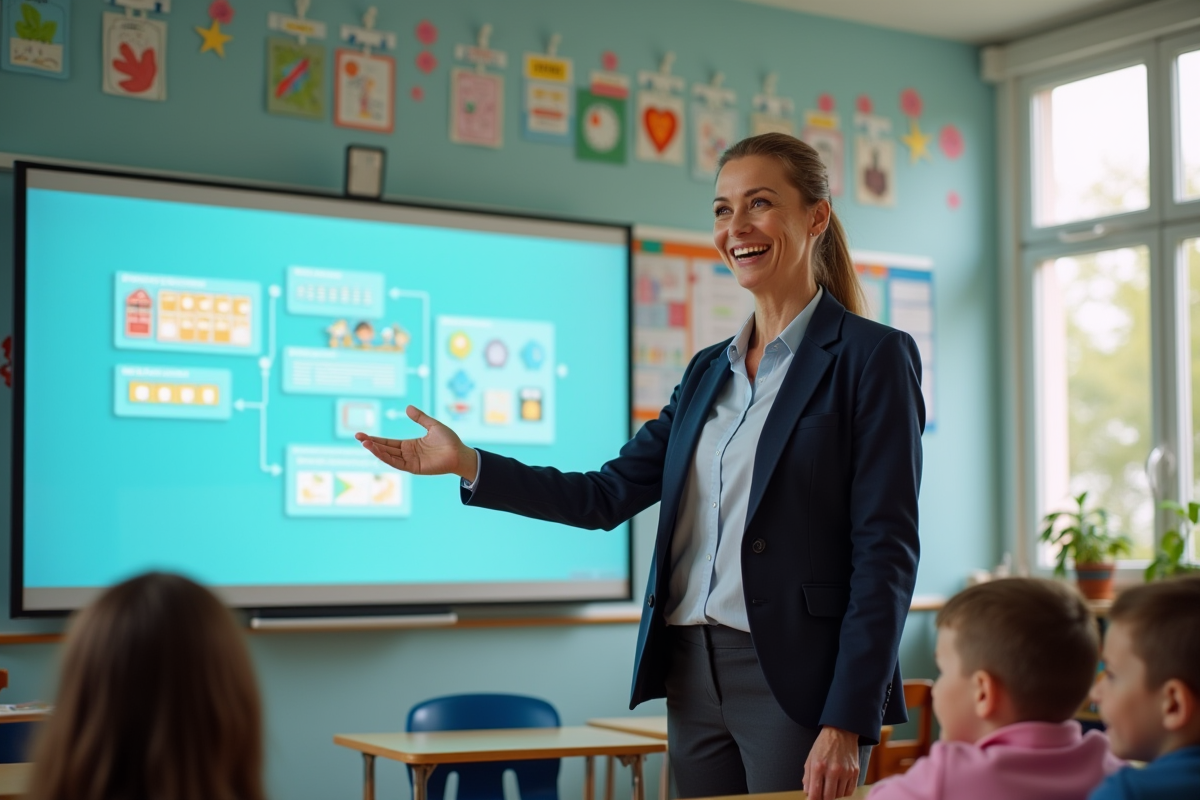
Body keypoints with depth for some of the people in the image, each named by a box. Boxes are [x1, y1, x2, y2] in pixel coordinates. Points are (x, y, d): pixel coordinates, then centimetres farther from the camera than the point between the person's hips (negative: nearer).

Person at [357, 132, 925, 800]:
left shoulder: (873, 356, -5)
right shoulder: (710, 370, 15)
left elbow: (886, 552, -11)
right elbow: (610, 496, 11)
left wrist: (846, 725, -17)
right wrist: (468, 464, 1)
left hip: (797, 686, -6)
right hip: (694, 676, 6)